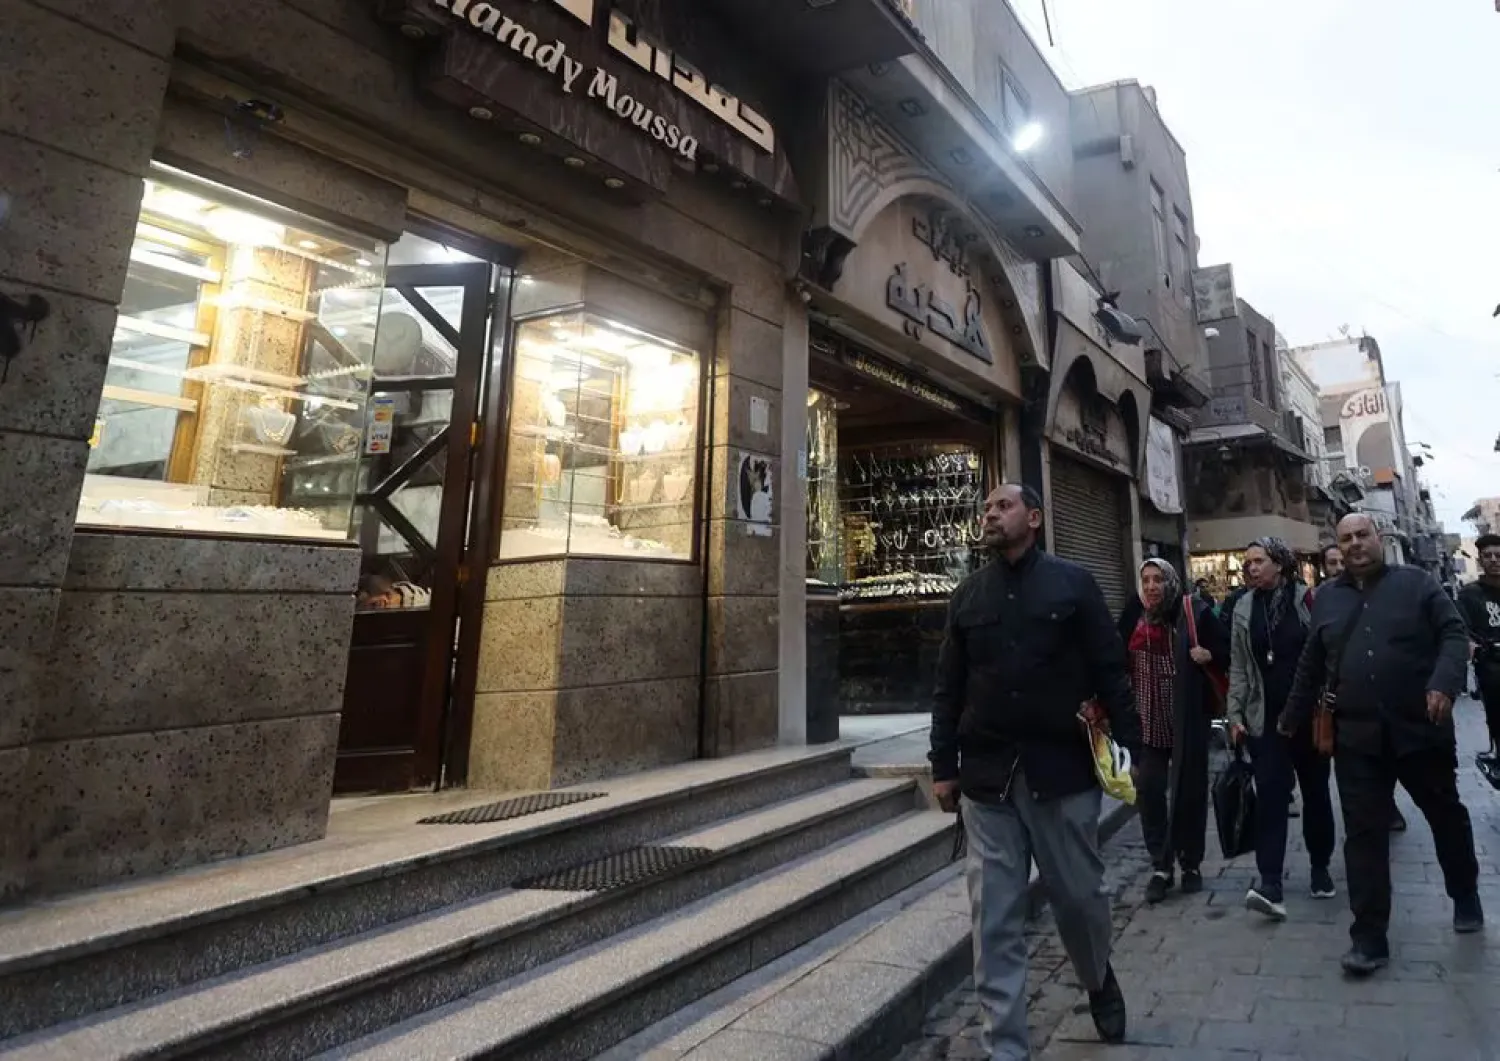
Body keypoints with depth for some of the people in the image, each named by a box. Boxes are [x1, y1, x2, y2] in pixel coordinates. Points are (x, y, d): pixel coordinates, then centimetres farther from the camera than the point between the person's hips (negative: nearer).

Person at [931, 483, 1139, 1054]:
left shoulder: (1073, 583, 1)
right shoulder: (967, 595, 7)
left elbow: (1110, 672, -1)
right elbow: (948, 688, 8)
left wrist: (1129, 748, -7)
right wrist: (943, 766, 5)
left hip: (1063, 770, -1)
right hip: (987, 776, 2)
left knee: (1081, 896, 14)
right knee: (995, 918, 4)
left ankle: (1100, 980, 46)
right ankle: (1005, 1045, 18)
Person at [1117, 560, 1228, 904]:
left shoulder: (1196, 612, -7)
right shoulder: (1134, 614, -1)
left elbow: (1227, 652, 1)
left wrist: (1209, 656, -19)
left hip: (1189, 719, -1)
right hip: (1148, 720, 2)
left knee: (1189, 790, 10)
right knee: (1149, 790, -2)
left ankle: (1190, 864, 27)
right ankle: (1161, 866, 11)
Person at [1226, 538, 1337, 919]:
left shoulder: (1306, 599, -4)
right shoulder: (1244, 609, 3)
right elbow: (1239, 667, 5)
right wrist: (1235, 714, 1)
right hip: (1265, 718, 1)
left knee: (1315, 792, 13)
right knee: (1269, 796, -6)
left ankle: (1320, 868, 31)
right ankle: (1270, 884, -9)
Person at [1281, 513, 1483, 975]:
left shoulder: (1416, 582, 1)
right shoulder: (1327, 598, 8)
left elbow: (1454, 634, -7)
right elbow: (1311, 665, 15)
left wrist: (1444, 684, -24)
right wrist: (1293, 718, 19)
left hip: (1420, 727, -1)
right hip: (1357, 735, 1)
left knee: (1446, 815, 18)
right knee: (1363, 833, 1)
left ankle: (1466, 896, 46)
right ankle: (1369, 937, 7)